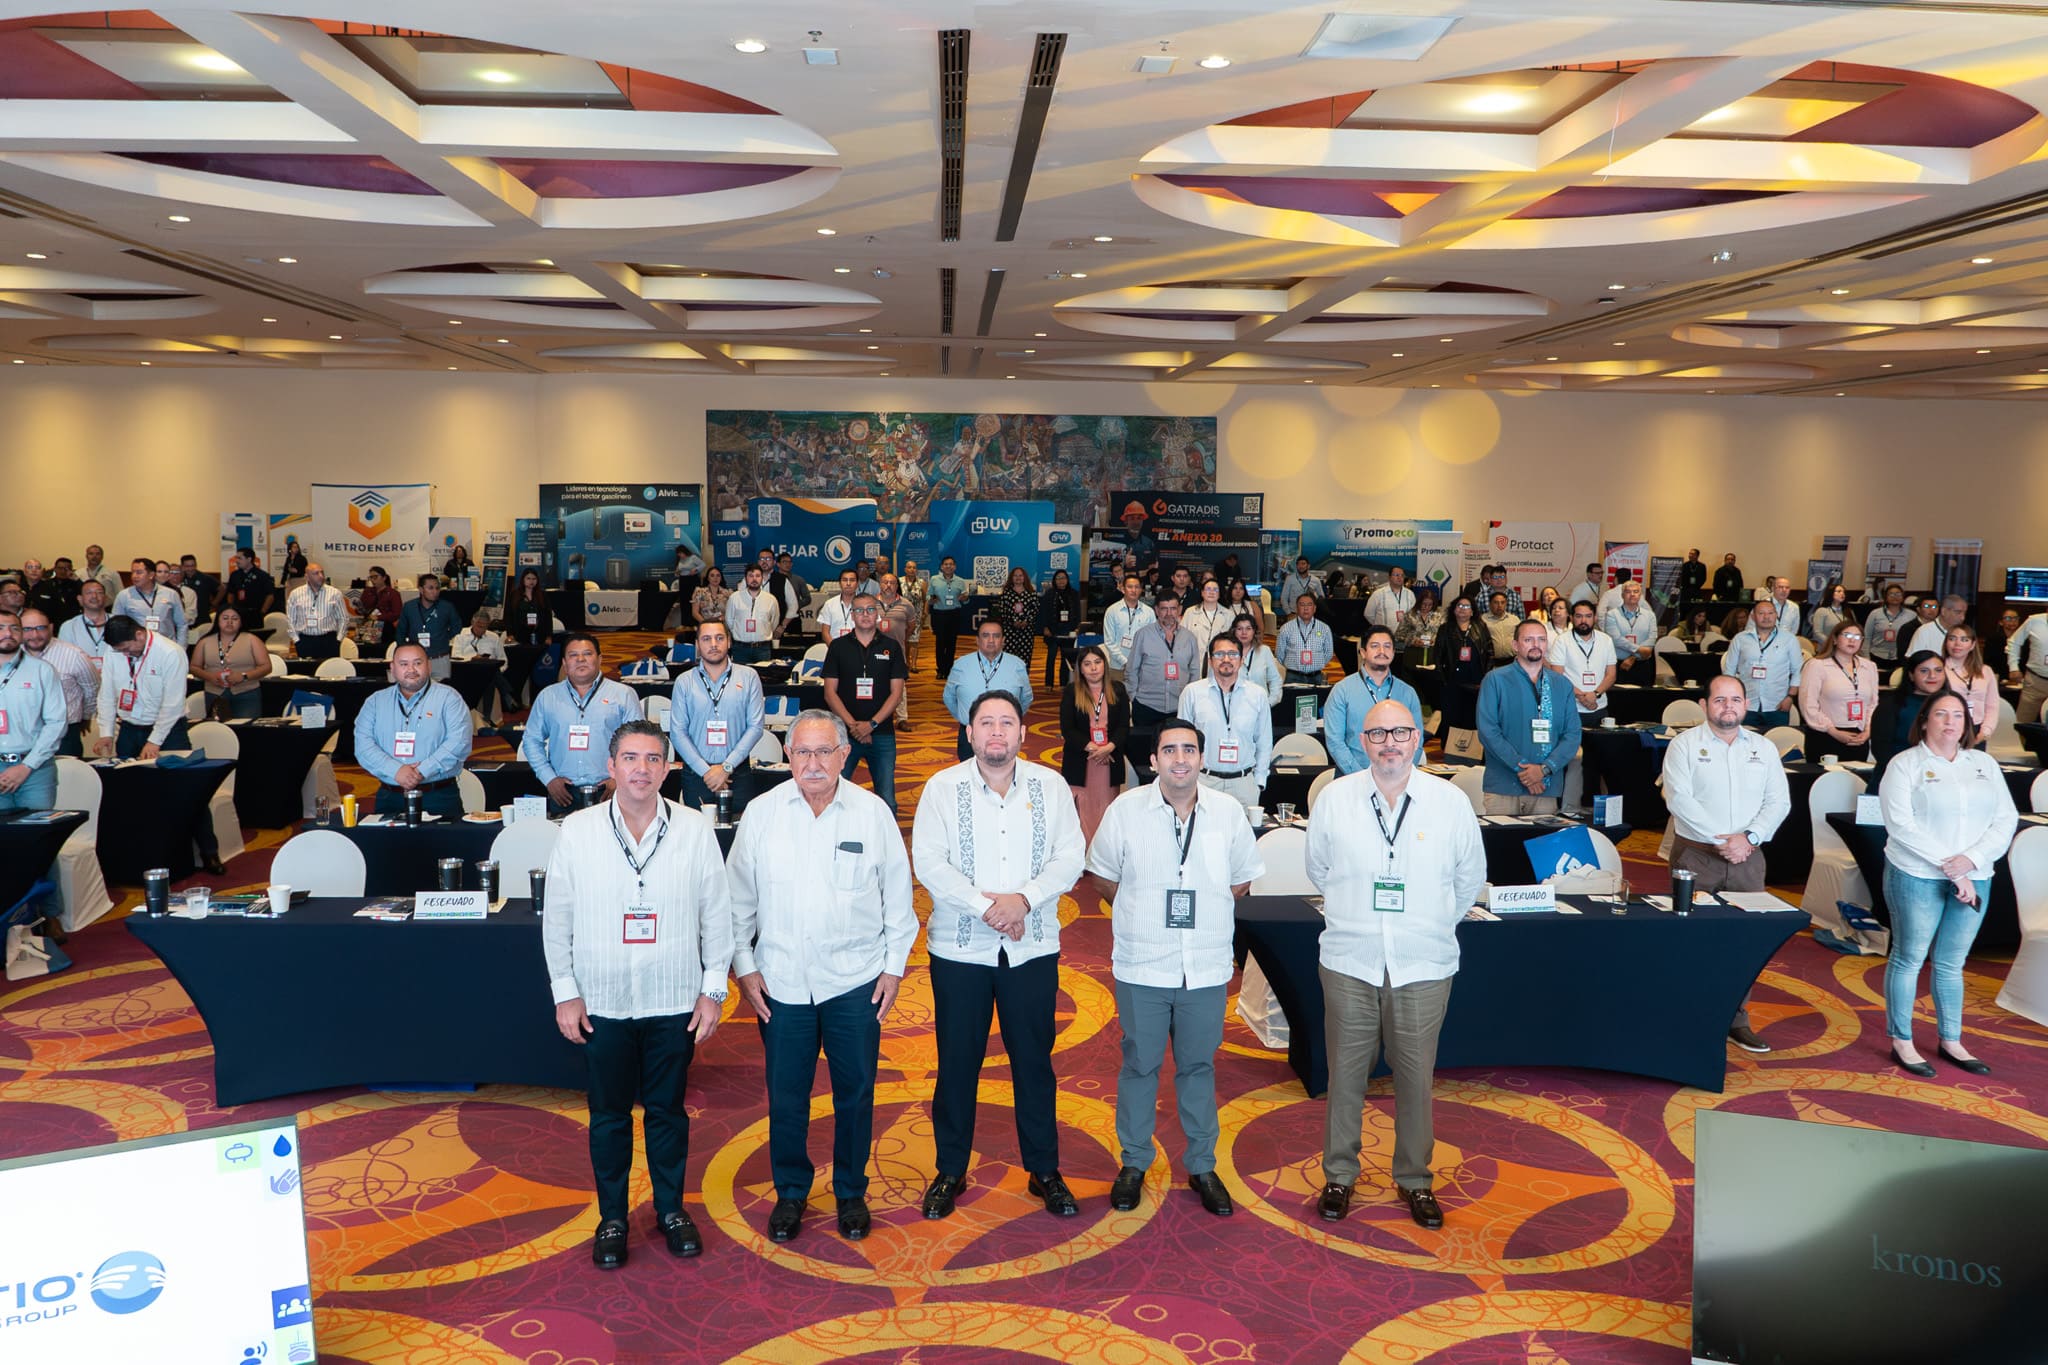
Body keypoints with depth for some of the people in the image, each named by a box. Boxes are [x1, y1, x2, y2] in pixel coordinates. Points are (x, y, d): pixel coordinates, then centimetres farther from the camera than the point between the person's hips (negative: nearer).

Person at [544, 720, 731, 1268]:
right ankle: (612, 1218, 30)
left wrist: (713, 989, 0)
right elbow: (556, 919, 1)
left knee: (668, 1110, 13)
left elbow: (716, 915, 0)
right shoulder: (577, 832, -6)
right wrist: (564, 992, -1)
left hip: (674, 1003, 0)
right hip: (602, 1003, 0)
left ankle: (671, 1209, 32)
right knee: (609, 1114, 12)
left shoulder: (695, 830, -6)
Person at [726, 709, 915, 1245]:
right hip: (781, 981, 0)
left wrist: (894, 965, 3)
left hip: (855, 981, 0)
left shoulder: (874, 812, -4)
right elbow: (739, 898, 5)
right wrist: (743, 965, 3)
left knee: (855, 1094, 11)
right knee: (785, 1096, 10)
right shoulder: (762, 813, -3)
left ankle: (851, 1192, 31)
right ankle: (790, 1193, 31)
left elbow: (898, 895, 3)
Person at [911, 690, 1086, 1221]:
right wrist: (986, 907, -18)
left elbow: (1070, 857, -2)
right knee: (957, 1062, 8)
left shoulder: (1050, 786, 2)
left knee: (1034, 1060, 10)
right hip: (960, 948, -1)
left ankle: (1043, 1171, 25)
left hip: (1033, 948, 1)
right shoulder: (943, 788, -3)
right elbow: (929, 862, -10)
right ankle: (950, 1171, 24)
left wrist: (1024, 898, -17)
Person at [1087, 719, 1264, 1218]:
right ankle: (1133, 1162, 28)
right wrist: (1142, 914, 3)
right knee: (1139, 1064, 10)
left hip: (1207, 967, 1)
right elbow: (1103, 873, 6)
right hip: (1141, 966, -1)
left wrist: (1206, 911, 3)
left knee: (1199, 1066, 13)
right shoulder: (1125, 810, -6)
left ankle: (1202, 1165, 29)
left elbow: (1243, 879, 11)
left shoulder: (1228, 812, -2)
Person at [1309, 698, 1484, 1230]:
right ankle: (1339, 1175, 24)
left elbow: (1470, 877, 10)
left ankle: (1415, 1180, 26)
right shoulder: (1334, 798, -2)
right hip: (1349, 961, 0)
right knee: (1345, 1072, 8)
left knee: (1416, 1076, 8)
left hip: (1423, 966, 0)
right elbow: (1318, 871, 13)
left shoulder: (1451, 802, -3)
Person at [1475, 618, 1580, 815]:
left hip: (1546, 789, 3)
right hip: (1503, 787, -3)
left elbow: (1573, 734, 5)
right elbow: (1487, 730, -8)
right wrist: (1521, 767, -14)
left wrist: (1545, 769, -10)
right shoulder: (1495, 680, 0)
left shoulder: (1562, 686, 12)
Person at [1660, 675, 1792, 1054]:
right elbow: (1679, 799, -12)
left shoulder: (1763, 748, 11)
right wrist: (1720, 840, -16)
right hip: (1696, 856, -3)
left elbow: (1779, 801, 5)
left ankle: (1736, 1020, 16)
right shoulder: (1685, 745, -1)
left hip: (1747, 858, 4)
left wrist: (1749, 837, -11)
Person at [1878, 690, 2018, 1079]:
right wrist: (1949, 868, -17)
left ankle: (1951, 1041, 23)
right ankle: (1902, 1043, 11)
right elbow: (1902, 825, -13)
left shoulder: (1985, 764, 10)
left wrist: (1971, 860, -12)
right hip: (1917, 876, -4)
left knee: (1952, 962, 12)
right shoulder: (1905, 765, -4)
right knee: (1909, 958, 3)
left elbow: (2006, 818, 3)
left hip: (1974, 878, 4)